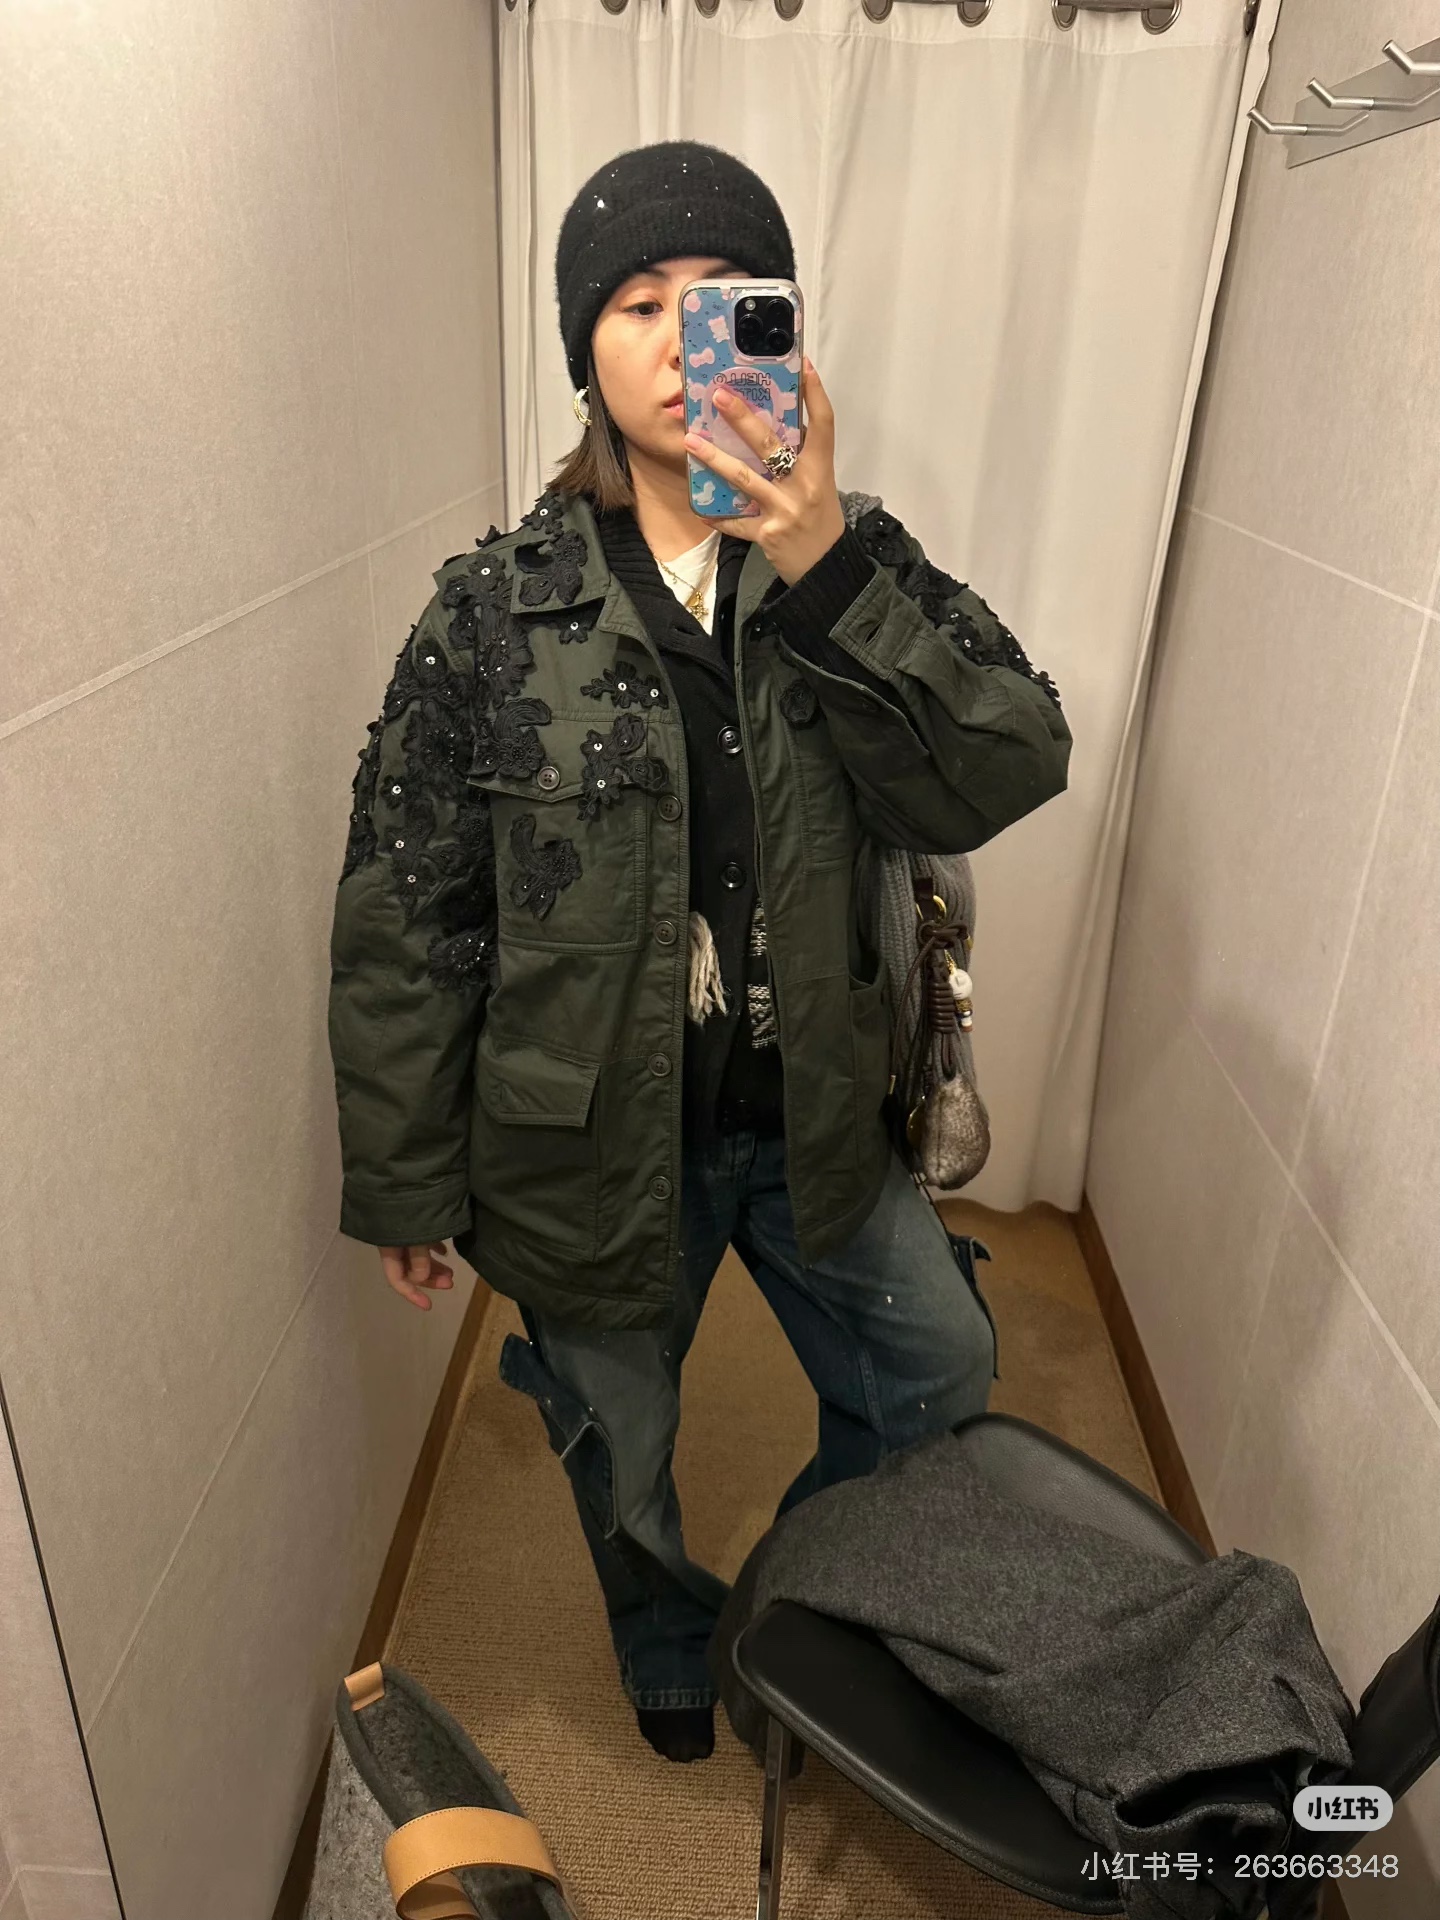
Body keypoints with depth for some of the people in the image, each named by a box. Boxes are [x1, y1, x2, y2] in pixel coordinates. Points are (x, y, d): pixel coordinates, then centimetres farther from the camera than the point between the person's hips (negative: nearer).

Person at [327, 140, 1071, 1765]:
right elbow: (403, 925, -10)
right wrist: (403, 1189, -5)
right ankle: (673, 1650, 59)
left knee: (939, 1380, 19)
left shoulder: (854, 571, -6)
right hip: (589, 1138, -2)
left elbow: (1003, 779, -21)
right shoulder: (493, 611, -14)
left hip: (807, 1118, 3)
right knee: (622, 1450, 22)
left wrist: (826, 567, -33)